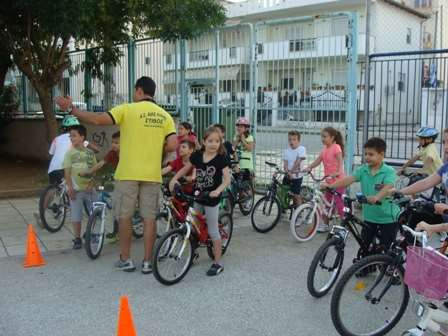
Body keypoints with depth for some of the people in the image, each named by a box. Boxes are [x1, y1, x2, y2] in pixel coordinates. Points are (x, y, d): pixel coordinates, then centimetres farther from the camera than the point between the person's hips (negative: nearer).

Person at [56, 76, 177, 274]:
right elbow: (172, 146, -4)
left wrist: (71, 108, -1)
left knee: (125, 216, 10)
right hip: (152, 175, 3)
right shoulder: (164, 116, 5)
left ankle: (125, 260, 17)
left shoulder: (128, 109, -6)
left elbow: (97, 120, -13)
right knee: (149, 218, 7)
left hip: (128, 173, -3)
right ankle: (147, 262, 11)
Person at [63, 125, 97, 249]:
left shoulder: (90, 153, 4)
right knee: (76, 216, 1)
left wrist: (91, 184, -8)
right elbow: (67, 173, -5)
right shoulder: (70, 153, -2)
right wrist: (70, 188, -14)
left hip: (89, 189, 2)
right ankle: (77, 239, 14)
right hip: (76, 190, -2)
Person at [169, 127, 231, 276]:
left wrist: (218, 190, -35)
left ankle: (218, 263, 12)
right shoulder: (197, 155, 0)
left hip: (212, 199, -5)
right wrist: (174, 179, 3)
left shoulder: (221, 158, -13)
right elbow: (185, 168, 15)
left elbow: (227, 179, -19)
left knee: (213, 231, 0)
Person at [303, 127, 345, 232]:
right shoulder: (324, 149, 8)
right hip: (329, 180, 8)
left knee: (337, 202, -4)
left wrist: (338, 172, -40)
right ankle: (325, 224, 23)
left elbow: (340, 162, -23)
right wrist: (308, 168, -10)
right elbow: (317, 161, 5)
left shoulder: (336, 147, -13)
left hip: (337, 180, -8)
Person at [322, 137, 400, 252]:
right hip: (369, 216, 5)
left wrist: (376, 197, -52)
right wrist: (330, 186, -29)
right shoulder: (363, 170, 0)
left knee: (385, 250, 5)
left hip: (387, 218, -4)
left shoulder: (389, 171, -13)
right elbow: (349, 179, -14)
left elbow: (387, 188, -31)